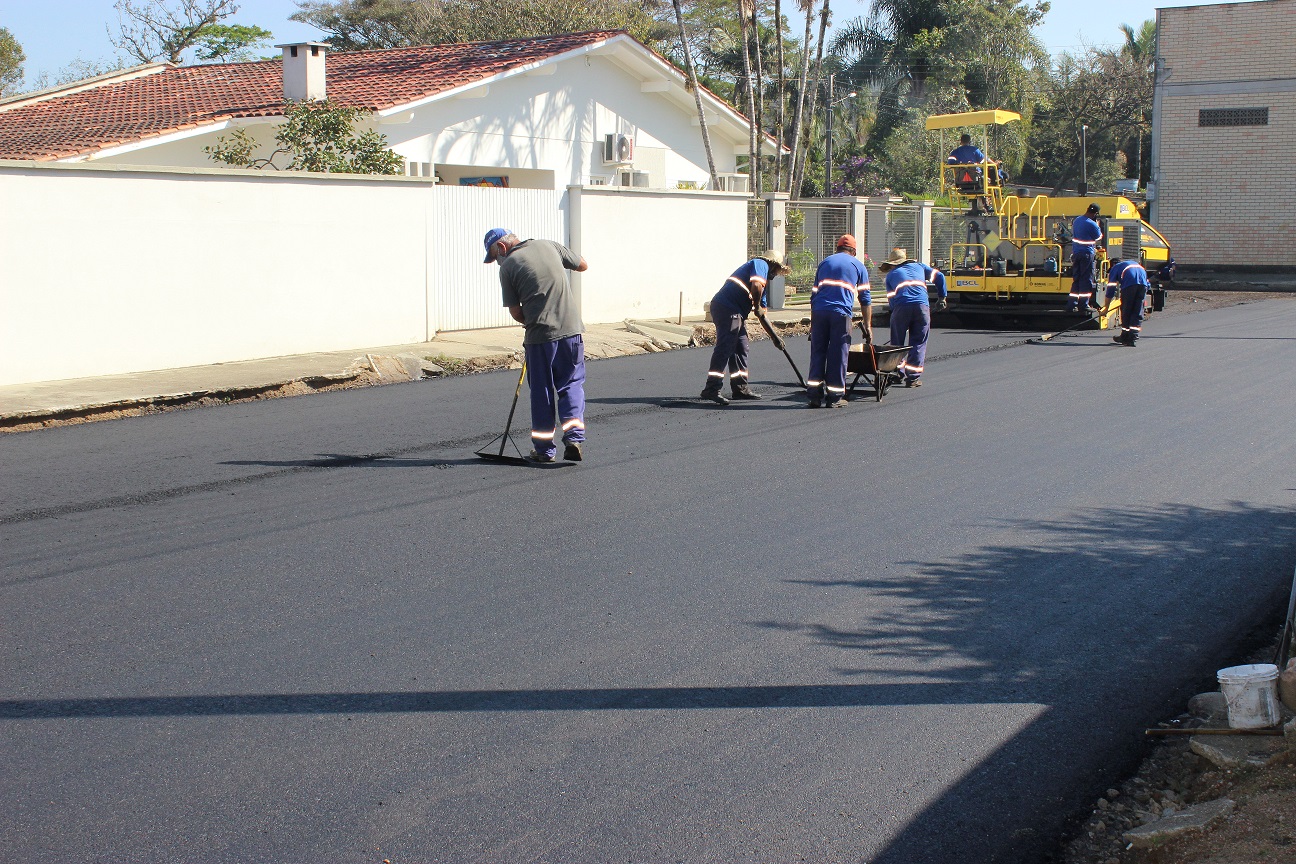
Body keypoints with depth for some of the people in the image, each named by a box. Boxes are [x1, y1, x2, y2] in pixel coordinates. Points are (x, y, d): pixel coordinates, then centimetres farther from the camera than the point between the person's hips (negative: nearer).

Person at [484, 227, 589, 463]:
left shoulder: (508, 267, -3)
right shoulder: (550, 246, 7)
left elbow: (515, 312, 1)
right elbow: (583, 265, 17)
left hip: (540, 336, -3)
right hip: (571, 329, 3)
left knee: (541, 392, 10)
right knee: (571, 385, 12)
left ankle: (544, 450, 15)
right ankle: (574, 437, -6)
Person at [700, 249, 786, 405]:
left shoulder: (765, 277, 30)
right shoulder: (761, 264, 1)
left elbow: (762, 313, 34)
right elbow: (756, 286, -22)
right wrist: (757, 306, -5)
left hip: (736, 313, 10)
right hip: (727, 309, -10)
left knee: (741, 348, 16)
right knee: (725, 348, -15)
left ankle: (740, 388, 22)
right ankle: (712, 389, -20)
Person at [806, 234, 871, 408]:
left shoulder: (824, 262, 23)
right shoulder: (858, 266, 15)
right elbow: (865, 299, 12)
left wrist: (812, 321, 26)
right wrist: (868, 325, 14)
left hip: (819, 311, 3)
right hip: (841, 312, -3)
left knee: (817, 352, 8)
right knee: (838, 355, 3)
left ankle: (814, 395, 4)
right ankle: (834, 397, 5)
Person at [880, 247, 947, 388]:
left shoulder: (891, 274, 24)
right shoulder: (918, 266, 28)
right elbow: (939, 276, 24)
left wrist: (894, 310, 26)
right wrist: (942, 297, 30)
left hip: (901, 307, -1)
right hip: (922, 306, 1)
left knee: (897, 342, 15)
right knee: (918, 343, 7)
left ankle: (898, 372, 16)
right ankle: (913, 377, 1)